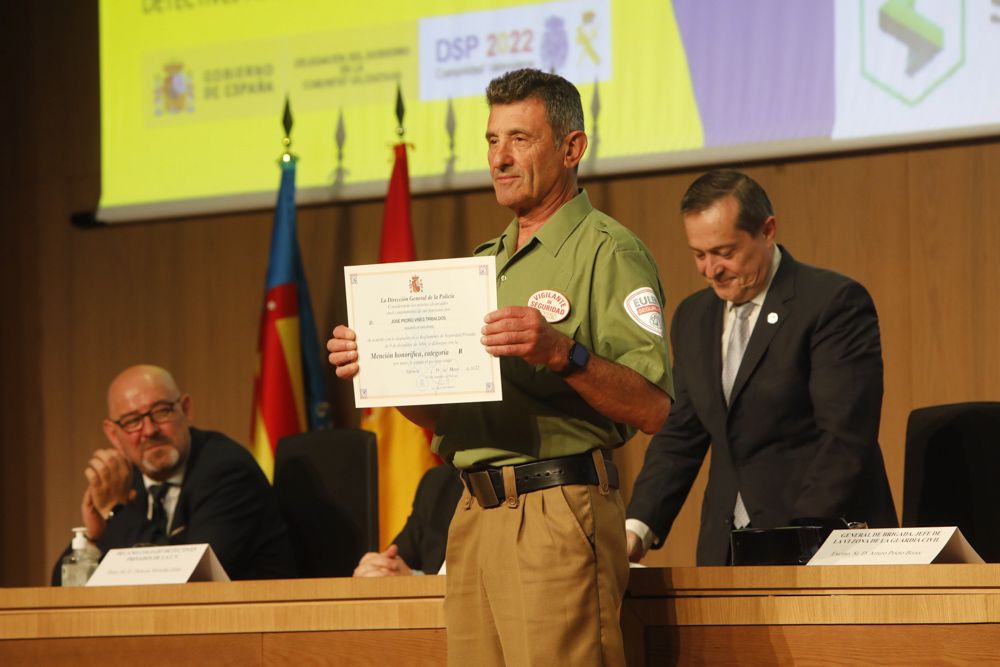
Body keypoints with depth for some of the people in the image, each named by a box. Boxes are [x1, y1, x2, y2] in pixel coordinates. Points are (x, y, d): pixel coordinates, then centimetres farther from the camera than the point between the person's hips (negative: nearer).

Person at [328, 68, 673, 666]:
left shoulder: (608, 252, -4)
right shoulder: (487, 261, 21)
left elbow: (654, 408, -15)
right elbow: (444, 414, 23)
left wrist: (563, 353, -29)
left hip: (558, 511, -7)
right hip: (476, 517, 8)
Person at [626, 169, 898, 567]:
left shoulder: (835, 302, -7)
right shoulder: (692, 317, 16)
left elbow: (847, 439, -13)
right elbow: (679, 435, 16)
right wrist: (638, 527, 2)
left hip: (827, 542, -5)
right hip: (725, 547, 6)